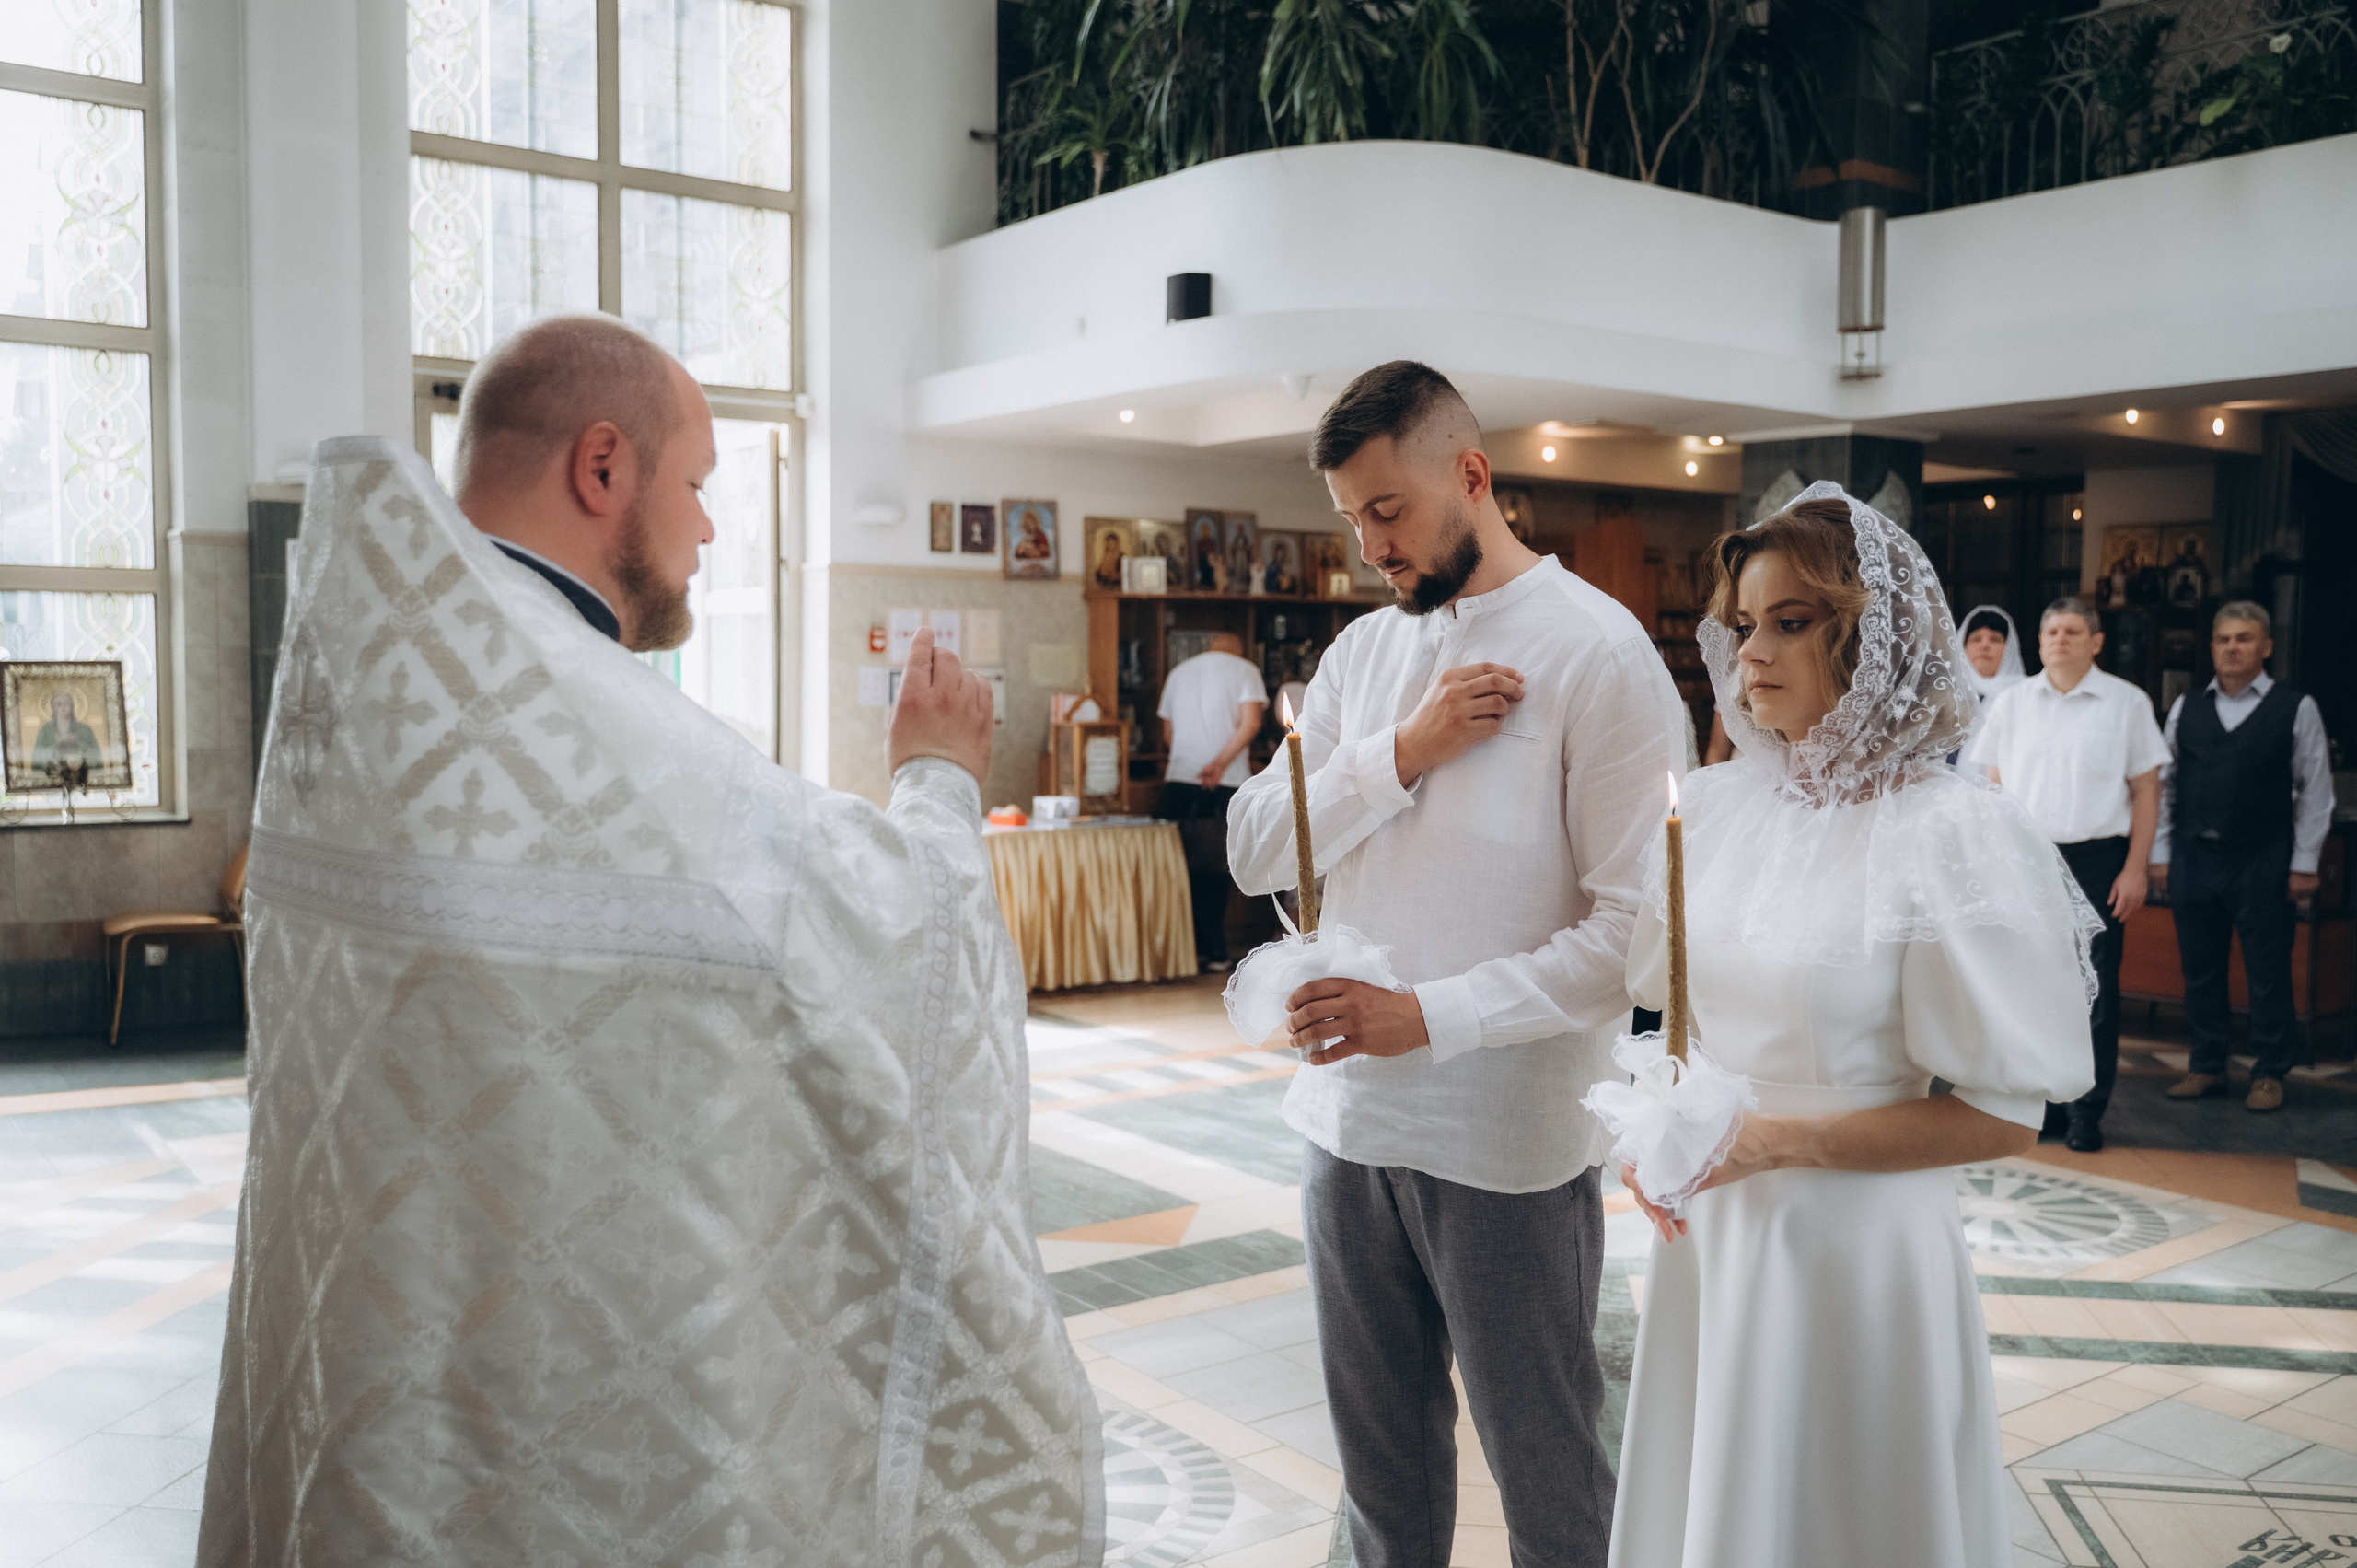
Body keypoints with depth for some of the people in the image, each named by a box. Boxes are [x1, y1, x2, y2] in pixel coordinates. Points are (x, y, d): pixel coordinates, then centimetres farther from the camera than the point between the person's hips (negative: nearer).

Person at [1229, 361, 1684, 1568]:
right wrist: (1401, 753, -12)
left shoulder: (1597, 650, -10)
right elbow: (1254, 852, 2)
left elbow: (1636, 927, -16)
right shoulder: (1364, 647, 9)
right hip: (1348, 1118, 6)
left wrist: (1432, 1014, -23)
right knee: (1381, 1462, 19)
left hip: (1508, 1148, -5)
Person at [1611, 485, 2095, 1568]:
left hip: (1858, 1241, -5)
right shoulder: (1712, 805, 1)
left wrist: (1773, 1140, -19)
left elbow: (2002, 1115, -15)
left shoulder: (1953, 834, -15)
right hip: (1708, 1228, 5)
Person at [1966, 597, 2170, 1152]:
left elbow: (2146, 790, 3)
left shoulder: (2127, 702, 3)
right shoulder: (2012, 702, 9)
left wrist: (2135, 869, -4)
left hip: (2096, 861, -2)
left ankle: (2086, 1112, 8)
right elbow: (1993, 787, 11)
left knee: (2095, 990, 0)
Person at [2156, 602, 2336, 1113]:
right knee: (2200, 970, 10)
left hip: (2263, 860, -3)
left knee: (2268, 973, 3)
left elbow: (2316, 790, 0)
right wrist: (2159, 854, 6)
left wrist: (2304, 863, -4)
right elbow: (2162, 784, 11)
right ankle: (2206, 1066, 21)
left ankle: (2269, 1074, 15)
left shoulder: (2296, 709, 0)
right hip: (2193, 856, 3)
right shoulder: (2186, 709, 8)